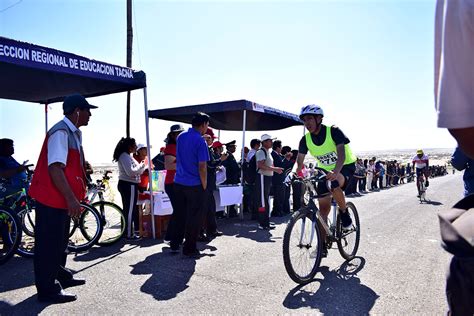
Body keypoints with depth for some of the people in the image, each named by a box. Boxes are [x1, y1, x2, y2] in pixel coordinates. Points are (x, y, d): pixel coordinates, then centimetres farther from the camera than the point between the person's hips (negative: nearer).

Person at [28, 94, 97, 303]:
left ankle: (61, 277, 34)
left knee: (60, 241, 20)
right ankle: (48, 290, 11)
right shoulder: (61, 132, -19)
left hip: (63, 198, 10)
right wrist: (71, 198, -28)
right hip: (51, 198, -10)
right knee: (49, 244, 0)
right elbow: (55, 168, -27)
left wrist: (76, 196, 22)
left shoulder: (75, 133, 11)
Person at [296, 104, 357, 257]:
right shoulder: (306, 139, -10)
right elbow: (300, 160, -12)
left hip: (346, 166, -5)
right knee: (323, 207, 1)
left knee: (334, 185, -38)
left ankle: (344, 213, -10)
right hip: (326, 170, 5)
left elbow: (341, 153, -35)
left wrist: (335, 172, -52)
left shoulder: (333, 131, -23)